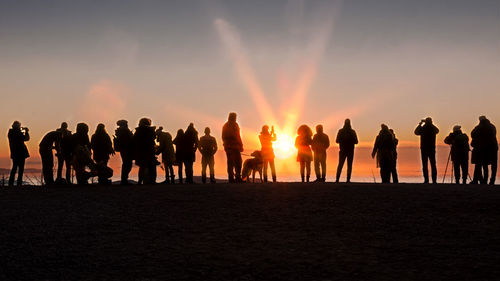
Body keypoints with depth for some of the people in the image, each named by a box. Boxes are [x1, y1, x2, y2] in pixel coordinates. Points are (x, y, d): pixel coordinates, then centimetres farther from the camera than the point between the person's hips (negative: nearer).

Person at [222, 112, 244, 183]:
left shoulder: (225, 126, 13)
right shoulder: (234, 125, -8)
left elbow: (223, 137, 16)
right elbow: (237, 137, -13)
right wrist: (240, 145, -8)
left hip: (227, 147, 7)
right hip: (235, 146, -7)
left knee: (230, 163, 8)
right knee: (238, 162, -2)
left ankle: (231, 178, 4)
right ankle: (238, 178, -7)